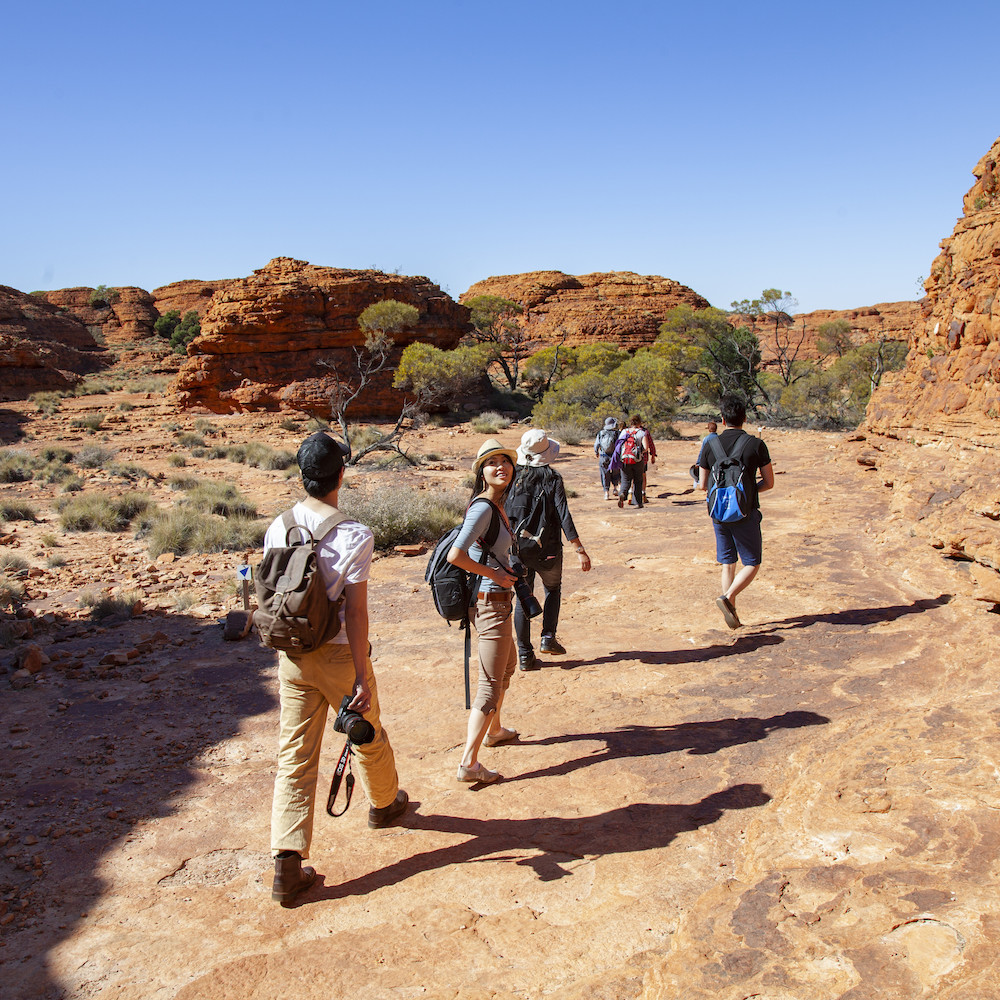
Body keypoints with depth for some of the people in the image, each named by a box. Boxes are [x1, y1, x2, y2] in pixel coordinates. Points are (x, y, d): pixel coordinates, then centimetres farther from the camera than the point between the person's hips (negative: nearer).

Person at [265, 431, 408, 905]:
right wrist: (362, 677, -14)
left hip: (292, 655, 4)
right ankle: (384, 804, 46)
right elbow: (356, 612, -19)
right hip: (338, 653, -4)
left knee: (295, 755, 8)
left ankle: (287, 865, 4)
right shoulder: (354, 535, -18)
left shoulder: (277, 529, -2)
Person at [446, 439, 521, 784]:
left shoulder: (497, 504, 9)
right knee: (491, 684, -4)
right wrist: (495, 575, -20)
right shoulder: (483, 507, -21)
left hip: (498, 600, 10)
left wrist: (506, 571, 10)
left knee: (508, 666, 29)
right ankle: (468, 763, 1)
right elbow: (456, 555, -30)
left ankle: (494, 730, 48)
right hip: (491, 601, -10)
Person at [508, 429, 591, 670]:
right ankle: (548, 638, 15)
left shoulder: (513, 478, -2)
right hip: (548, 549, -2)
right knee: (553, 590, 24)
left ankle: (524, 654, 12)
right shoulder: (553, 478, -9)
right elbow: (564, 516, -14)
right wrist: (579, 550, -12)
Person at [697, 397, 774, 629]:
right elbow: (769, 483, -2)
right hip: (746, 513, -3)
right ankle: (728, 597, -14)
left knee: (728, 564, 13)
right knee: (752, 564, 7)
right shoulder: (756, 445, -8)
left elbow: (703, 485, 3)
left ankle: (732, 613, 14)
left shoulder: (710, 445, -1)